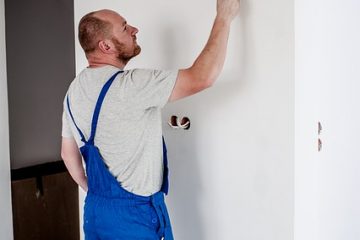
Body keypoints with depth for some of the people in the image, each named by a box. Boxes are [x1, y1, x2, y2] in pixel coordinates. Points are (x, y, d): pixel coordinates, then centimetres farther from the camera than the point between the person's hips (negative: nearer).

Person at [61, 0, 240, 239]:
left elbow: (68, 153, 12)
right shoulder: (128, 85, -22)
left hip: (95, 209, 8)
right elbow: (202, 77, -25)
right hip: (132, 215, -8)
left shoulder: (75, 90, 4)